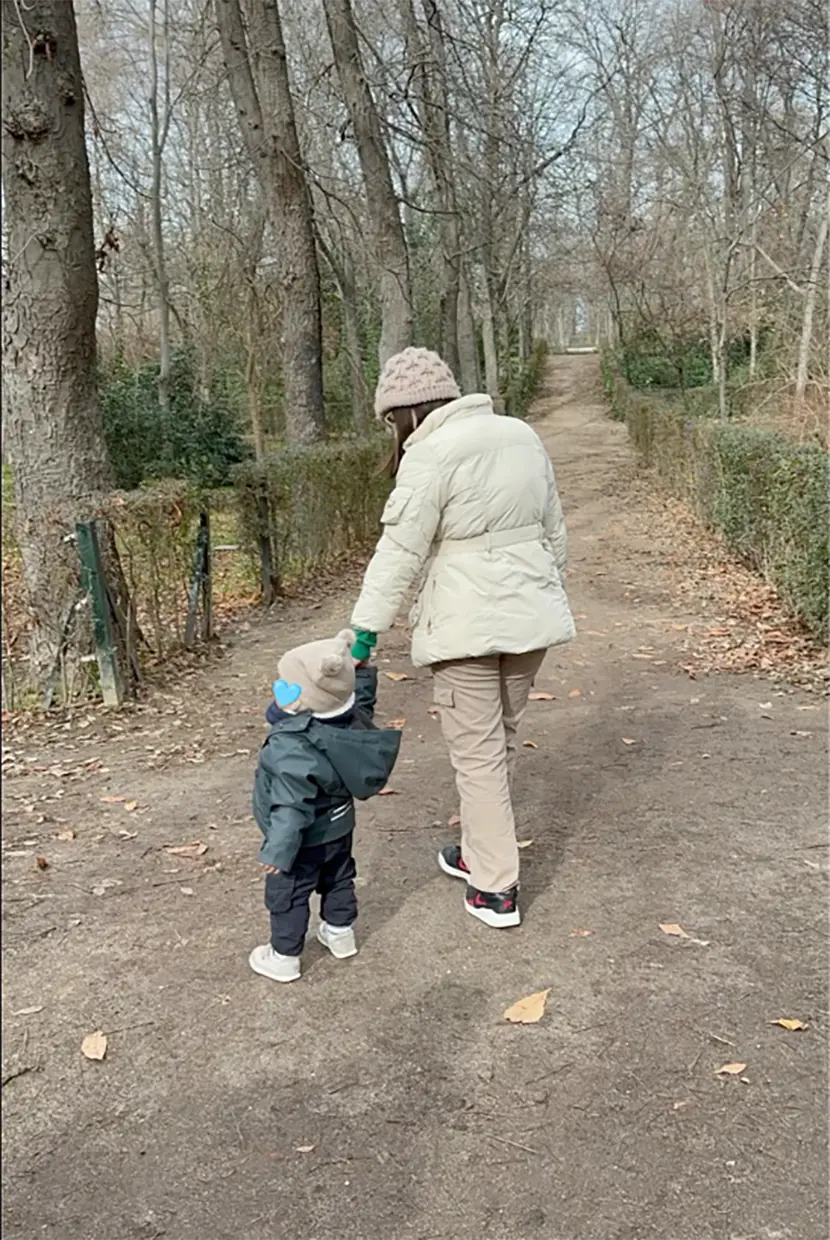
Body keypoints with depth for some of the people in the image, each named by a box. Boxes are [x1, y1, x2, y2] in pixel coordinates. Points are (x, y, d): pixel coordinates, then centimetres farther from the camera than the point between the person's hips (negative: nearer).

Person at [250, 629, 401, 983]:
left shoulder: (291, 749, -38)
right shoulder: (351, 720, -17)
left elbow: (291, 808, -35)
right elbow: (363, 699, 9)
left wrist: (278, 850, -27)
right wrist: (360, 669, 8)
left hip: (305, 841, -7)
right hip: (339, 828, 8)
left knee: (286, 895, 13)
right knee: (338, 880, 28)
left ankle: (283, 957, 29)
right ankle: (340, 933, 47)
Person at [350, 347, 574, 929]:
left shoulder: (431, 453, -12)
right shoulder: (523, 434, 10)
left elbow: (401, 552, -16)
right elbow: (555, 532, 15)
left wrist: (365, 630, -13)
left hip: (467, 624, -7)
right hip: (531, 613, 7)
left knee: (478, 752, 4)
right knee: (501, 741, 20)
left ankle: (495, 887, 12)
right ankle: (483, 851, 36)